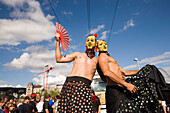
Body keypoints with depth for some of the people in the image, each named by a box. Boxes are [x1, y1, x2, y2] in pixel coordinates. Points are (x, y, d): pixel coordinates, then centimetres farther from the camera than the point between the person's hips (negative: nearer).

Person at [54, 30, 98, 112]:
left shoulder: (97, 60, 22)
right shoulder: (78, 54, 23)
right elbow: (59, 59, 20)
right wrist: (58, 41, 21)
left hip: (85, 86, -1)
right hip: (70, 83, 1)